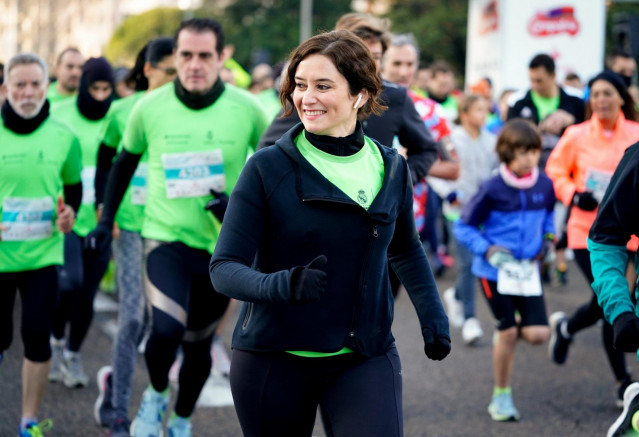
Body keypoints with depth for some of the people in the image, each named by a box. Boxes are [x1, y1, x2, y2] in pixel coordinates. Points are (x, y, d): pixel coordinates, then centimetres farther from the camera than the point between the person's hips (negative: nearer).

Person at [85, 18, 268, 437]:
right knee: (166, 331, -23)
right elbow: (126, 161, 10)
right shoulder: (150, 108, -6)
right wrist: (106, 218, 7)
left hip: (222, 245, 1)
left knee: (199, 344, 14)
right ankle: (156, 395, 9)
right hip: (167, 239, -1)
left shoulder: (247, 109, -9)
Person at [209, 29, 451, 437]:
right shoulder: (267, 168, -7)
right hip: (274, 360, -1)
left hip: (365, 358, 1)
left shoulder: (392, 169, 3)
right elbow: (224, 268, -12)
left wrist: (433, 315, 12)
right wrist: (281, 285, -30)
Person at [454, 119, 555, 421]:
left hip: (528, 269, 4)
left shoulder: (544, 185, -1)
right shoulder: (492, 189, -14)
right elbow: (463, 227, -6)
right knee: (507, 332, -1)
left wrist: (548, 238, 3)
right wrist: (487, 250, -18)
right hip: (495, 270, -4)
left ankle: (508, 331, 29)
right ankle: (501, 396, 16)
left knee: (537, 334, -7)